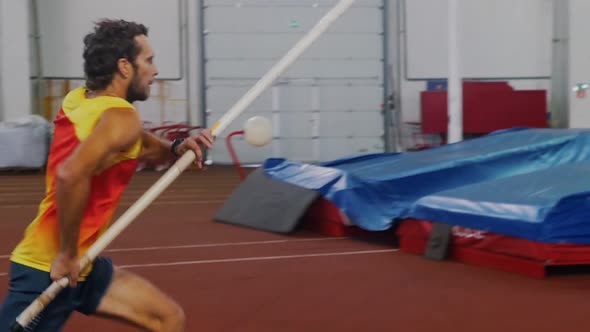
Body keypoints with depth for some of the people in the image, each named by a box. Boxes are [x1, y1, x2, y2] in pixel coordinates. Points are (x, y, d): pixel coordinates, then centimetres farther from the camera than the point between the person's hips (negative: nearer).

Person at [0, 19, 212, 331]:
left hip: (78, 265, 9)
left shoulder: (79, 99, 7)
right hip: (49, 269, -9)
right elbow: (71, 174, -36)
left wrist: (175, 149, 3)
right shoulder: (122, 117, -18)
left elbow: (136, 146, 24)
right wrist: (67, 254, -25)